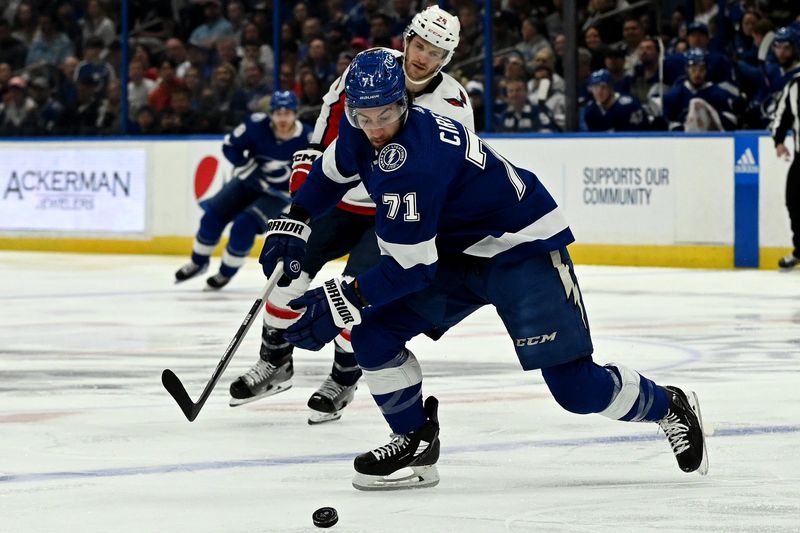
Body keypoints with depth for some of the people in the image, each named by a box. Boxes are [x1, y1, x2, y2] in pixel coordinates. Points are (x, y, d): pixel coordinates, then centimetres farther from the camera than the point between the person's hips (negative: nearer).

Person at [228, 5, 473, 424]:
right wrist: (310, 162, 4)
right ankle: (274, 362, 19)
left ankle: (343, 382, 0)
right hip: (343, 197, 4)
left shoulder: (452, 105, -15)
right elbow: (333, 112, 7)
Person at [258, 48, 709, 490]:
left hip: (522, 248, -9)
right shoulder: (362, 133, -6)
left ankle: (668, 406, 13)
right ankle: (416, 441, 8)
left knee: (575, 385, -13)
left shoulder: (413, 160, -33)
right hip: (456, 251, 9)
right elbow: (333, 171, 18)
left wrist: (344, 301, -29)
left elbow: (410, 265, -30)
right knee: (372, 330, -6)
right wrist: (294, 223, 9)